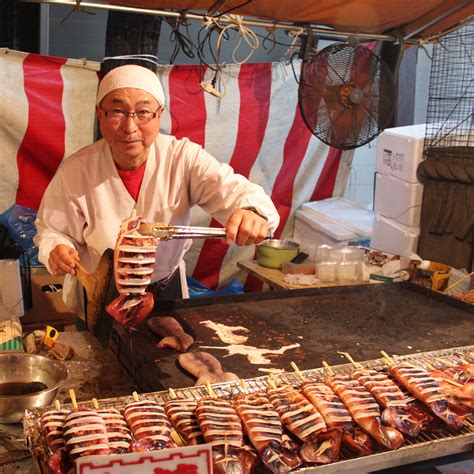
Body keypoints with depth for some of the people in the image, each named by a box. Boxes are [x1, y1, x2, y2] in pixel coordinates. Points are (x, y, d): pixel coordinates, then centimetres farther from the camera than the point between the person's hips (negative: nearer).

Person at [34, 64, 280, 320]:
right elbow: (53, 231, -8)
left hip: (166, 287, 1)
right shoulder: (74, 171, -17)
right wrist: (56, 250, -31)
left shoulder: (185, 158, -17)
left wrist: (253, 212, -50)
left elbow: (231, 189, -27)